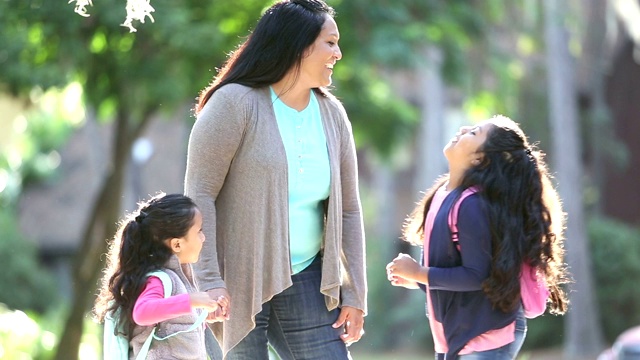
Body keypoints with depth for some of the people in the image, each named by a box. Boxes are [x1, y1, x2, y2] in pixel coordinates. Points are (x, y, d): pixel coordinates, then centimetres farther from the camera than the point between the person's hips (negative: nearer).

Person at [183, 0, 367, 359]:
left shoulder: (332, 114, 7)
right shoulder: (235, 103, -10)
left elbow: (348, 209, 9)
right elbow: (199, 194, -13)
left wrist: (355, 293, 4)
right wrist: (209, 280, -20)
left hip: (304, 281, 5)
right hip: (238, 279, -5)